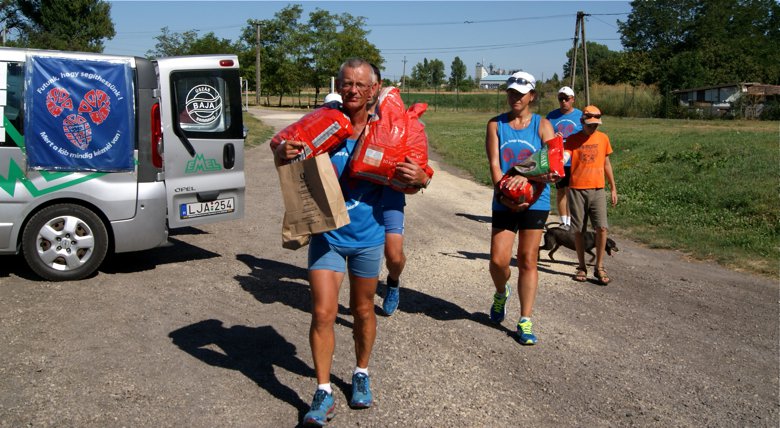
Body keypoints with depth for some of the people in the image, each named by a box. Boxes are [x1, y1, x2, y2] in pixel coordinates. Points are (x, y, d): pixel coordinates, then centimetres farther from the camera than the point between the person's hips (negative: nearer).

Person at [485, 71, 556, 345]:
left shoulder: (542, 125, 2)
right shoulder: (496, 125, 5)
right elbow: (494, 164, -4)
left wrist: (527, 175, -29)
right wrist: (504, 193, -20)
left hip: (535, 200, -1)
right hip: (504, 202, 1)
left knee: (527, 260, 3)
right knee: (498, 259, -4)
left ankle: (525, 322, 12)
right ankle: (501, 293, 31)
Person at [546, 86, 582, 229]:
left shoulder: (580, 116, 4)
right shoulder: (552, 116, 6)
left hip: (575, 161, -1)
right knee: (560, 190, 6)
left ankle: (569, 222, 9)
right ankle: (563, 222, 14)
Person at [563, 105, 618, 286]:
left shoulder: (603, 138, 7)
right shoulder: (572, 139, -1)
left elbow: (606, 164, 15)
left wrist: (613, 188, 16)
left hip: (597, 190, 2)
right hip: (577, 189, -1)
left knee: (602, 228, -9)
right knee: (578, 230, 3)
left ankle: (599, 267, 3)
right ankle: (582, 267, 17)